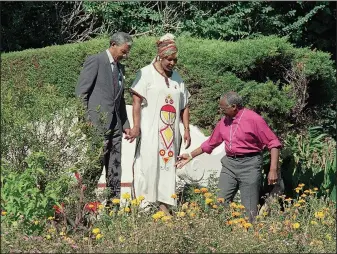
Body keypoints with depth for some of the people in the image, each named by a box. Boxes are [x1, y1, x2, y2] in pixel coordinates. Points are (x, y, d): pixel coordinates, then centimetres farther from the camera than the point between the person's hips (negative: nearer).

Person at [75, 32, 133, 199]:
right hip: (97, 123, -8)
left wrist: (125, 124, 19)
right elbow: (81, 92, -8)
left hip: (115, 124, 8)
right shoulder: (95, 61, -5)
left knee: (115, 167, 7)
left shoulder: (119, 67, 19)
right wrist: (85, 121, -14)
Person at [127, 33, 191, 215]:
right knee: (147, 166, -8)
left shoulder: (177, 78, 15)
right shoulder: (146, 74, -2)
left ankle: (164, 206, 8)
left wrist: (186, 129, 11)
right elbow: (136, 100, -8)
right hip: (149, 131, -5)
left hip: (170, 133, 5)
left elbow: (184, 106, 19)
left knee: (168, 166, 4)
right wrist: (136, 126, -16)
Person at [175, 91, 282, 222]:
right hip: (229, 163, 6)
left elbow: (274, 143, -10)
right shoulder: (224, 121, 9)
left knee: (249, 209, -4)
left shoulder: (254, 119, -10)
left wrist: (273, 170, -16)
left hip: (249, 165, -6)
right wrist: (190, 156, 21)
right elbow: (210, 143, 22)